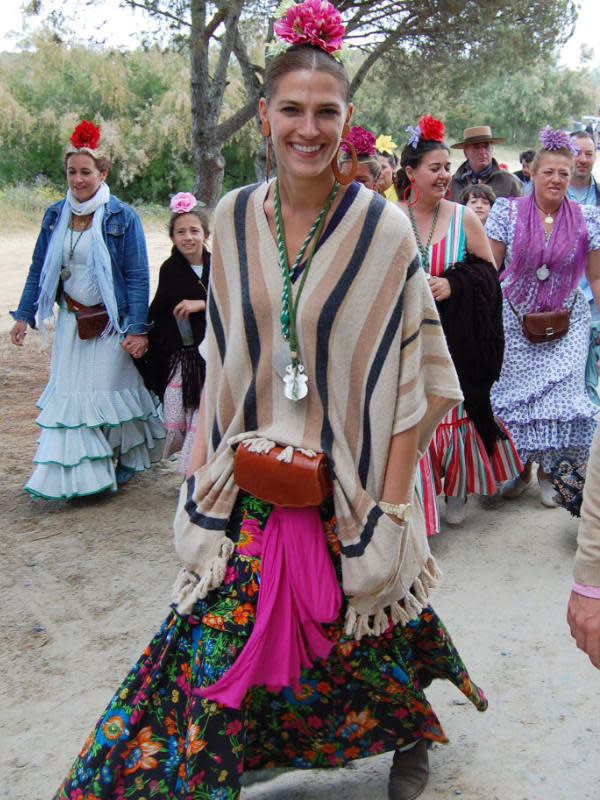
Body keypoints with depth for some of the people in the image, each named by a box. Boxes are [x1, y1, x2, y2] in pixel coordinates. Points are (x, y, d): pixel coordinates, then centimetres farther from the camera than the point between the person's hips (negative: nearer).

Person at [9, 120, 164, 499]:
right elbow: (39, 268, 12)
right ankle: (70, 475, 16)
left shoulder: (122, 217, -8)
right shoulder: (55, 215, 5)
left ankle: (129, 458, 23)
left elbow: (137, 277, -10)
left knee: (115, 389, 3)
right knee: (68, 393, 5)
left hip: (111, 322, -4)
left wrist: (137, 329, -16)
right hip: (71, 321, 4)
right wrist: (24, 315, 9)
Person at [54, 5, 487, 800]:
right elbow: (223, 360, 10)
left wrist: (392, 501, -12)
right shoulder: (233, 217, 0)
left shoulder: (383, 228, -11)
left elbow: (419, 371, -8)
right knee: (216, 653, 4)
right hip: (248, 490, 3)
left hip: (351, 494, -2)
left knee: (364, 645, 16)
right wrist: (207, 465, 5)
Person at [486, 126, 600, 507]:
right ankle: (522, 469, 22)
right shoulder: (508, 212, -3)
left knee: (559, 394, -4)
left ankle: (548, 472, 15)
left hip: (566, 325, 1)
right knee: (516, 394, 2)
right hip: (515, 321, 0)